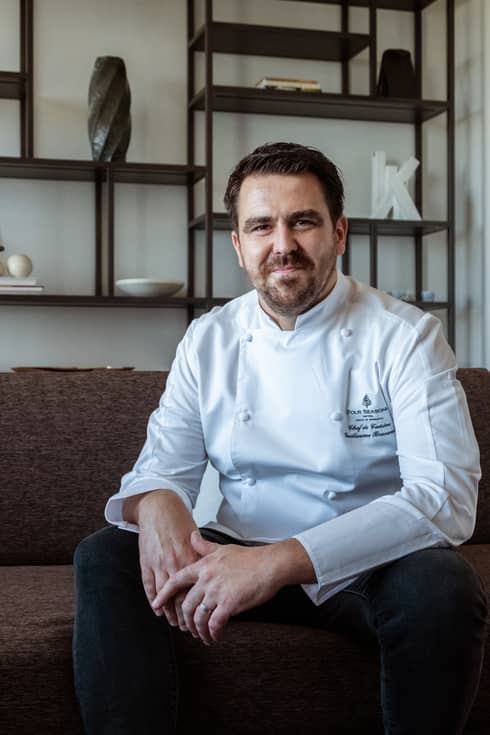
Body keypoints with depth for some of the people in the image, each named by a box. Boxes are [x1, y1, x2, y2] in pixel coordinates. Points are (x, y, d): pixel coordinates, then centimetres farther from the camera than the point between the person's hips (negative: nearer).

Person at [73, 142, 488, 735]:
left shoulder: (405, 336, -10)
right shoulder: (209, 340, 3)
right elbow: (164, 465, 4)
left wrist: (281, 560, -34)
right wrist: (156, 505, -25)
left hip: (367, 568, -2)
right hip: (239, 560, 3)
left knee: (441, 586, -34)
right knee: (104, 557, -19)